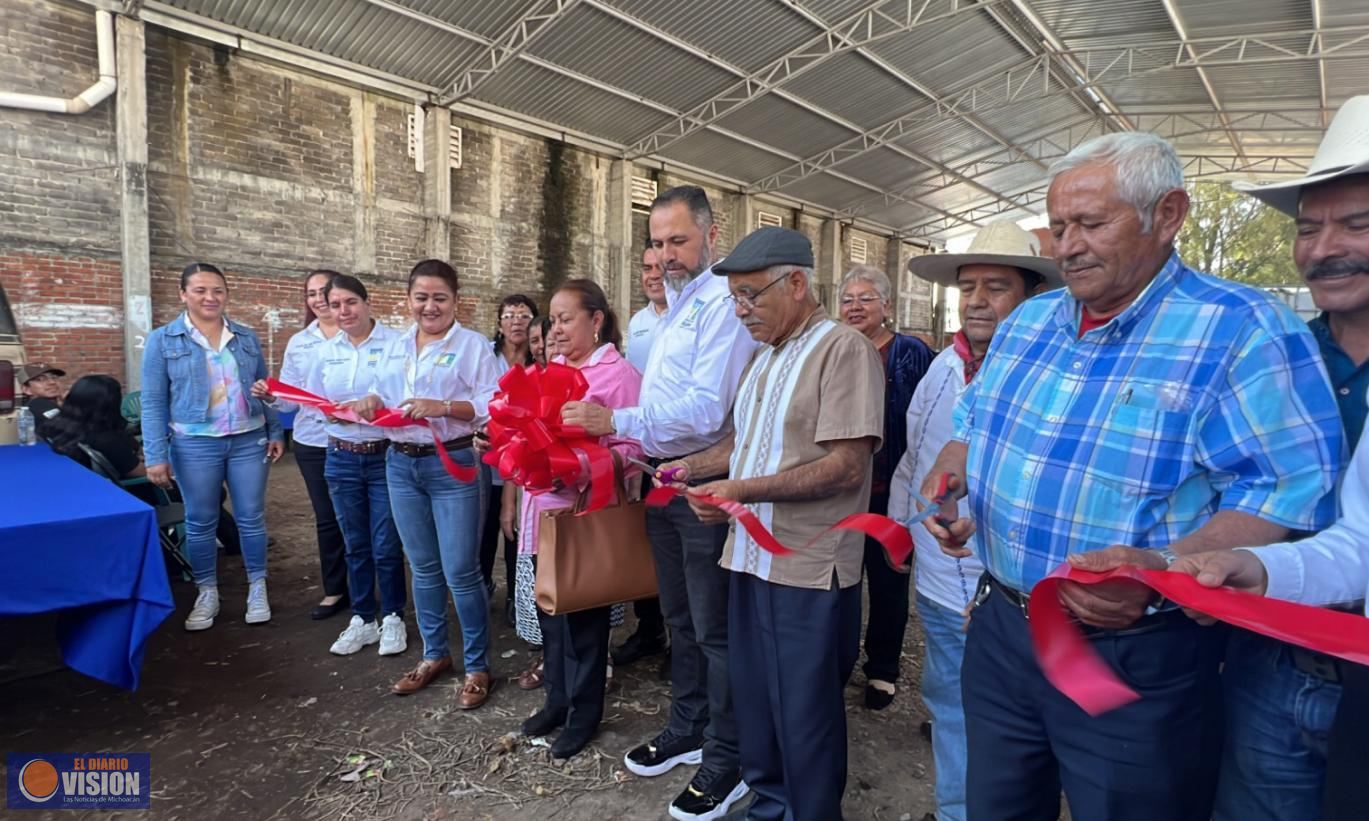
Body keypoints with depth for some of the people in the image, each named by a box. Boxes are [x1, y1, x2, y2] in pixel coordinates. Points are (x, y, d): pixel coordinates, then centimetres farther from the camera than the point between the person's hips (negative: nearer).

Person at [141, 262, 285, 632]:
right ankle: (207, 593, 25)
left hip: (249, 440, 2)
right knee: (200, 522, 9)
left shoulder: (247, 337, 7)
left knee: (251, 517, 7)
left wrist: (275, 432, 5)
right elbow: (153, 401, -3)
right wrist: (155, 455, -7)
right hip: (194, 444, -1)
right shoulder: (163, 340, -1)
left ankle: (257, 588, 21)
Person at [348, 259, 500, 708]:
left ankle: (477, 665, 16)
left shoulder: (473, 345, -6)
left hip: (453, 465, -6)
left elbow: (492, 406, -14)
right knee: (423, 567, 16)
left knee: (460, 571, -1)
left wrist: (443, 407, -26)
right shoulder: (394, 346, 13)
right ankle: (434, 654, 33)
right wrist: (370, 403, -5)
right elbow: (381, 397, 17)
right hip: (401, 464, 6)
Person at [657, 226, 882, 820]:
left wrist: (744, 491, -24)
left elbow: (845, 467, -21)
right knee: (754, 701, 21)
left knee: (805, 716, 8)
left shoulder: (844, 349, -14)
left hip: (808, 571, -8)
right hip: (752, 557, 8)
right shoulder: (764, 357, 14)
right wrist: (691, 466, 5)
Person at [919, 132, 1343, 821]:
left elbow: (1289, 495, -18)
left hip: (1136, 659, -5)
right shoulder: (1027, 321, 6)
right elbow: (972, 428, 17)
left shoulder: (1243, 331, -13)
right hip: (1000, 634, 6)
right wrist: (944, 484, -3)